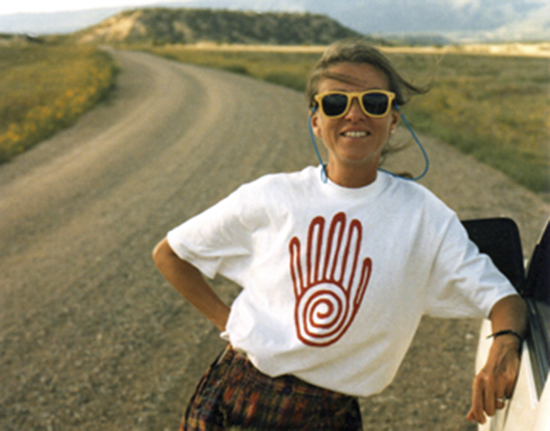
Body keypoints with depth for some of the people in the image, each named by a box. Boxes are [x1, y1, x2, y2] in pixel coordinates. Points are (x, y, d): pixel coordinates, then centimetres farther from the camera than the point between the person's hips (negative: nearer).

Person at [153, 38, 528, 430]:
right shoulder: (271, 198, -6)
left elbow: (500, 295, -8)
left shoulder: (422, 216, -5)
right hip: (236, 398, -1)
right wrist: (226, 320, -2)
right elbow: (169, 254, 5)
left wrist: (505, 343, -29)